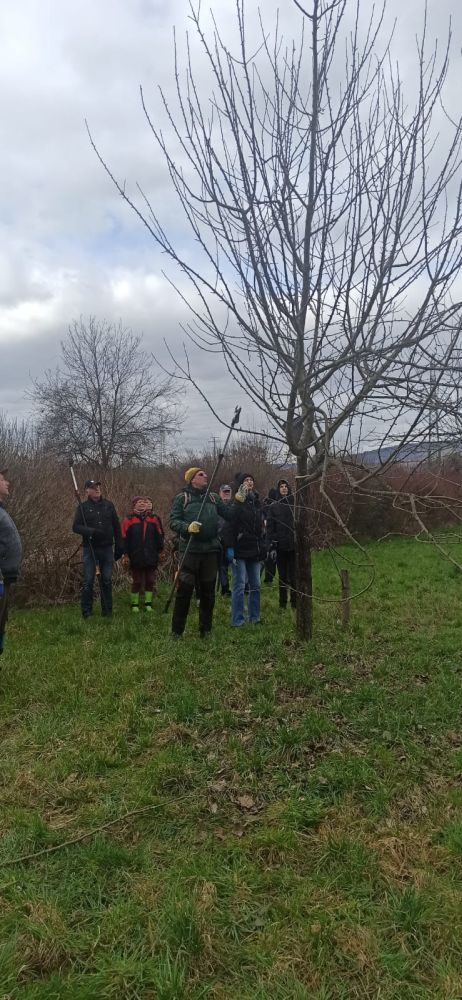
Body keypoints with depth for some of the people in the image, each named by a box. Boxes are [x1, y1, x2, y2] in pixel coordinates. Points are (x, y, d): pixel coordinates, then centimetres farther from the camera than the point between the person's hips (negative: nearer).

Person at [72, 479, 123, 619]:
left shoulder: (108, 505, 8)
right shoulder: (83, 507, 2)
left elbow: (116, 527, 10)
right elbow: (76, 527, -5)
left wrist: (119, 547, 6)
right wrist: (91, 531, -21)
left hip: (107, 548, 2)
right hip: (90, 549, -2)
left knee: (107, 581, 6)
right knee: (88, 581, -1)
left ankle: (107, 611, 15)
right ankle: (86, 612, 8)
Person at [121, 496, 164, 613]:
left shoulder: (154, 519, 2)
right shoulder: (129, 520, -4)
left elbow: (159, 536, 10)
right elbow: (124, 538, -2)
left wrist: (159, 550, 7)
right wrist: (126, 554, -4)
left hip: (151, 557, 2)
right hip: (136, 558, -2)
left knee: (150, 581, 10)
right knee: (137, 581, 7)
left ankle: (148, 603, 23)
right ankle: (134, 604, 19)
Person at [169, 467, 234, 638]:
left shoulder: (213, 497, 14)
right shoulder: (181, 498, 2)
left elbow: (228, 515, 8)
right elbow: (174, 521, -6)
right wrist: (187, 527, -23)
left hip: (210, 550, 4)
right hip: (189, 550, -4)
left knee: (208, 591, 10)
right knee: (184, 590, -4)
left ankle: (205, 630, 22)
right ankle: (177, 631, 8)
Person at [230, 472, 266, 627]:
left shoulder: (256, 501, 15)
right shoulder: (235, 503, -8)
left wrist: (263, 546, 17)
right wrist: (230, 548, -21)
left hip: (255, 550, 7)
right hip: (240, 550, -7)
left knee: (255, 585, 10)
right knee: (239, 586, -4)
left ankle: (254, 617, 20)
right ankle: (237, 621, 2)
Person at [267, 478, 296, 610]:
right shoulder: (274, 506, 5)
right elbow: (269, 527, 1)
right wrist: (272, 546, -6)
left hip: (294, 545, -1)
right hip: (280, 546, 1)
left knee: (294, 576, -1)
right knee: (282, 576, 7)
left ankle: (295, 603, 7)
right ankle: (282, 603, 14)